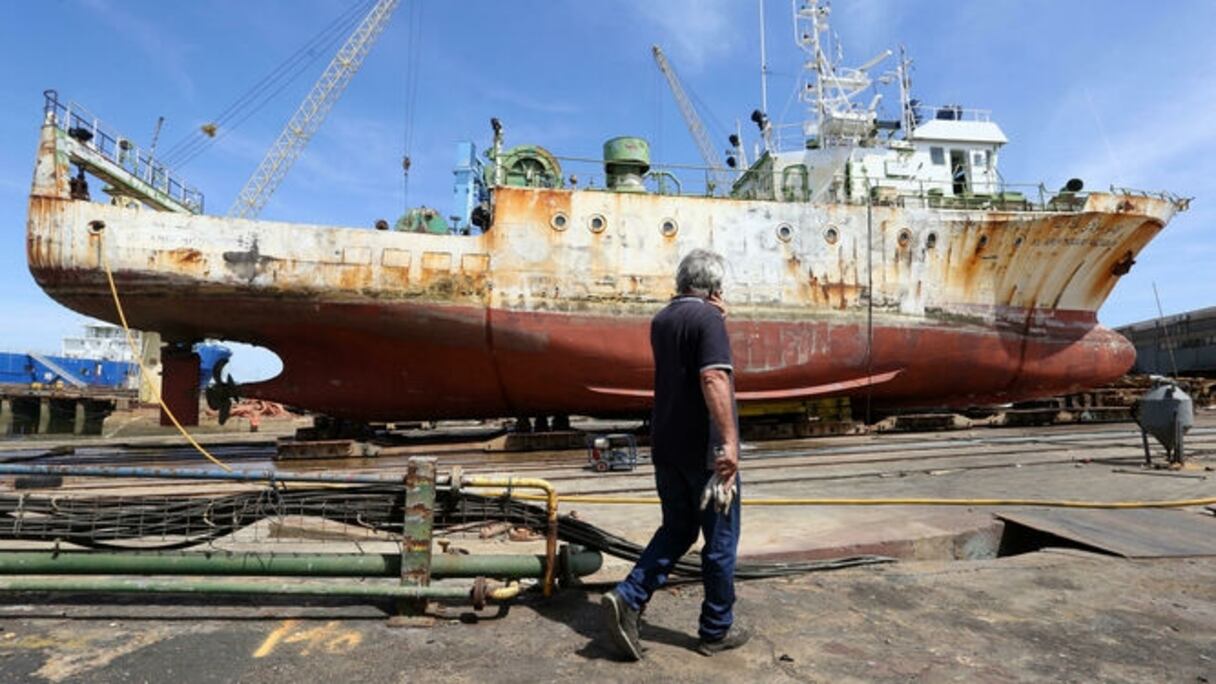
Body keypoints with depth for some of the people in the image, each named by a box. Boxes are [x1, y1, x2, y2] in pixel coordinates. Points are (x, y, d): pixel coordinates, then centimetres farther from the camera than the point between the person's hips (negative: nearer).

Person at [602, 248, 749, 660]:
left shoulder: (661, 321, 11)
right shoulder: (708, 318, -14)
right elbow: (714, 379, -26)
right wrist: (729, 441, -29)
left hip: (666, 447, 7)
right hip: (705, 449, -7)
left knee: (676, 530, 19)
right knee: (720, 539, 9)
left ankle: (628, 598, 4)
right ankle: (716, 630, 22)